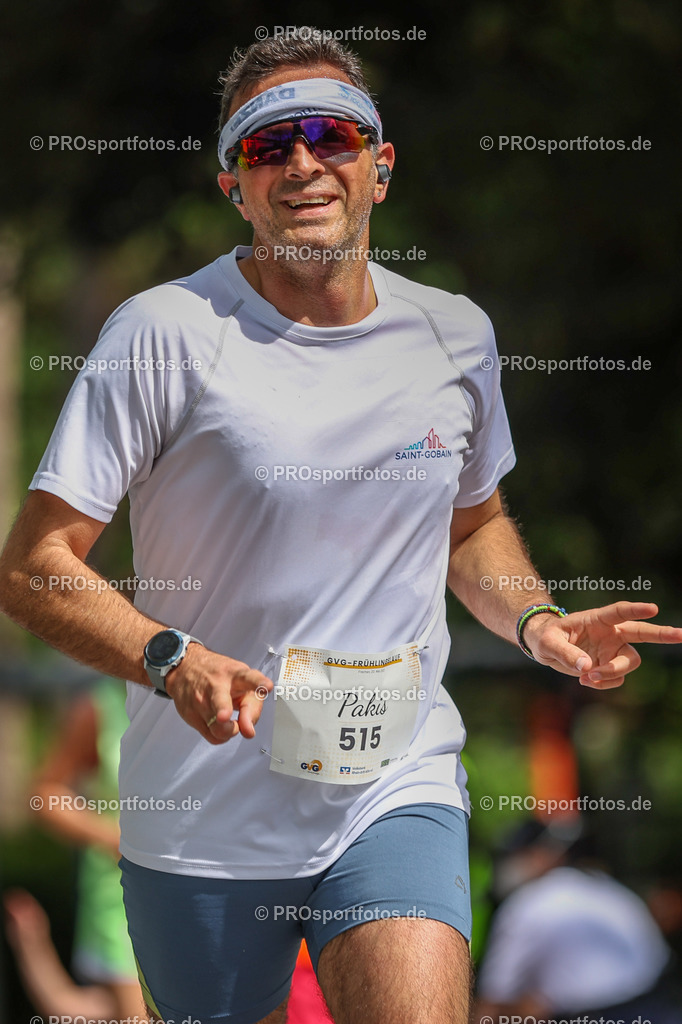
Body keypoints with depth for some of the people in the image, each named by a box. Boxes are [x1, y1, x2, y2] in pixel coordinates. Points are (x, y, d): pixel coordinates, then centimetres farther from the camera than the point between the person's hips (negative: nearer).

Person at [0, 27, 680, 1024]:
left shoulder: (455, 336, 5)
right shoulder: (164, 333, -9)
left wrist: (536, 622, 3)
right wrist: (170, 661, -27)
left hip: (399, 788, 2)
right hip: (204, 818, -2)